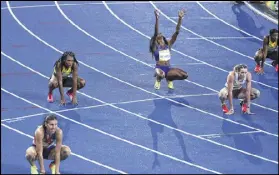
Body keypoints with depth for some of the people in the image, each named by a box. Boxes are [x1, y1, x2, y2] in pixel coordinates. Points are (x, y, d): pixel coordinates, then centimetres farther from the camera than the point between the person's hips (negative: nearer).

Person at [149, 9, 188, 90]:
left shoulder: (168, 44, 9)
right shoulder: (155, 46, -3)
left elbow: (176, 32, 2)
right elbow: (156, 33, -16)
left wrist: (180, 18, -8)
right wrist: (157, 19, -29)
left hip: (168, 68, 5)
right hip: (159, 68, -5)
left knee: (184, 75, -14)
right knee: (161, 74, -41)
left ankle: (169, 78, 15)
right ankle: (158, 80, 1)